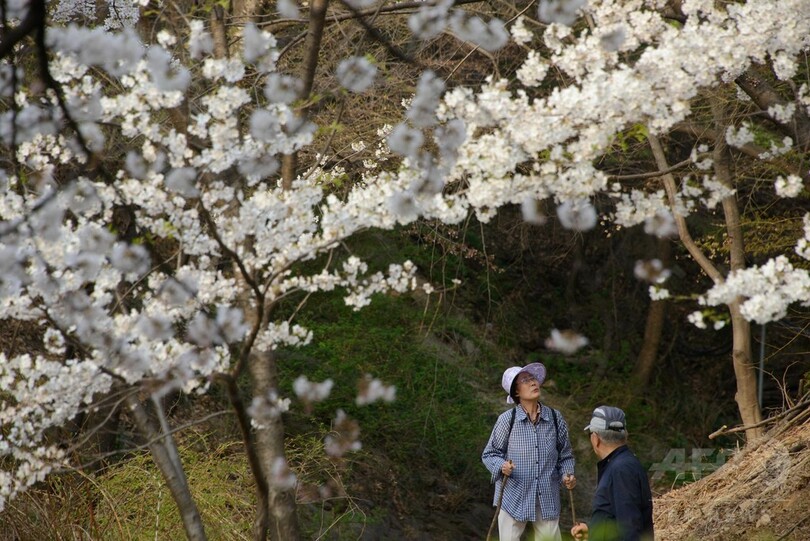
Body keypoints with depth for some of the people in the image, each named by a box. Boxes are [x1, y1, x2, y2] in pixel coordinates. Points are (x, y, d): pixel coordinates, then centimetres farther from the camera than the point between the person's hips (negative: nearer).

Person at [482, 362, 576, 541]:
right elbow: (489, 454, 2)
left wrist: (567, 475, -5)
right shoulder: (507, 419, -6)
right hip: (513, 498, -2)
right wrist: (502, 466, -18)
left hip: (548, 500, 2)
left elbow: (565, 455, 13)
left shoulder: (555, 417, 2)